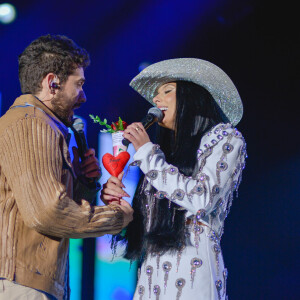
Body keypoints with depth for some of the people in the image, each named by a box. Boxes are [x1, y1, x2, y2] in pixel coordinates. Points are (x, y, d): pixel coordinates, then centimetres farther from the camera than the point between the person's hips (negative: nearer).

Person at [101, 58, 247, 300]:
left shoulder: (225, 139, 4)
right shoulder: (166, 150, 19)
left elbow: (201, 199, -12)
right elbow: (144, 221, 16)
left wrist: (147, 152, -5)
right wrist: (116, 201, -3)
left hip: (192, 270, -5)